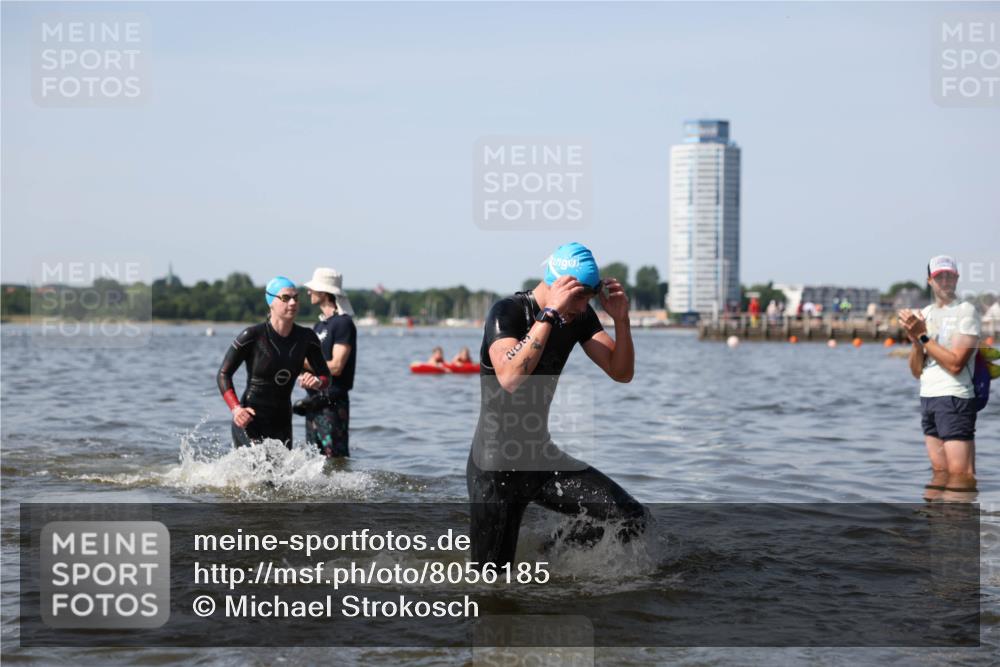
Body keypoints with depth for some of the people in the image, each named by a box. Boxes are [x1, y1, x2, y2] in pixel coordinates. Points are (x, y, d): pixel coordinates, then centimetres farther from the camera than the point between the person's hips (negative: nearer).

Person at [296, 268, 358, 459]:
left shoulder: (343, 323, -10)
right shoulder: (319, 325, 17)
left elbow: (336, 367, -17)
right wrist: (305, 374, -3)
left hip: (332, 403, -9)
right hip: (314, 402, 9)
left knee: (336, 459, -11)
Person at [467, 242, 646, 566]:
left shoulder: (579, 316, 0)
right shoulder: (507, 312, -20)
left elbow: (621, 372, -1)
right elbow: (510, 379, -37)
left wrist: (621, 320, -17)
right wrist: (550, 313, -38)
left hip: (542, 456, 6)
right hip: (495, 466, -6)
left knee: (631, 518, -9)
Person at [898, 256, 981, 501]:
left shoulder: (966, 311, -5)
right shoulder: (924, 315, 15)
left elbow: (955, 363, -16)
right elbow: (917, 371, 12)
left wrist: (923, 336, -13)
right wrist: (915, 340, -5)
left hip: (955, 399, -7)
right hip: (927, 398, 7)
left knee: (960, 472, -12)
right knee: (939, 470, 6)